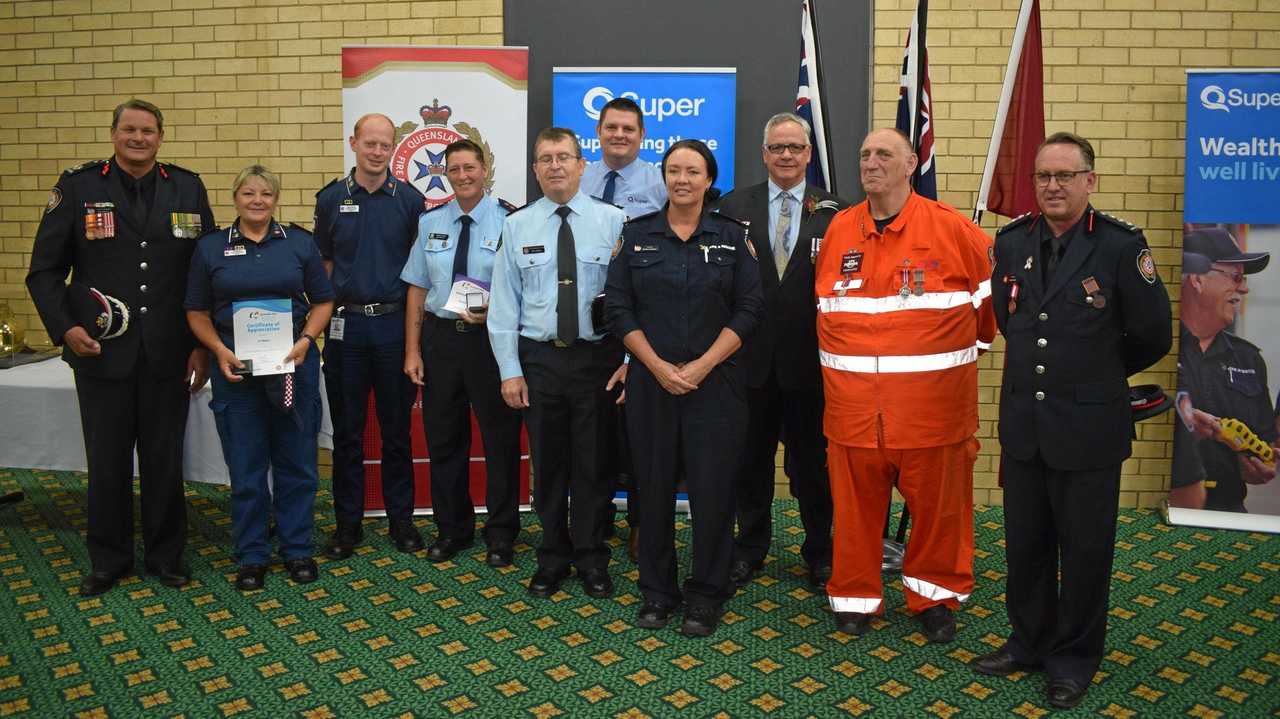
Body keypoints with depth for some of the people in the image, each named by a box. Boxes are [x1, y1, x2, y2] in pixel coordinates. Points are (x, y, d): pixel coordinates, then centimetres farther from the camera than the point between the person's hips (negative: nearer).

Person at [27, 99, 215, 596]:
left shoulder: (188, 188, 4)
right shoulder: (77, 186, 0)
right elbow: (44, 271, 2)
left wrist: (203, 346, 1)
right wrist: (64, 329, -12)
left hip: (167, 356, 1)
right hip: (101, 352, 0)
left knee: (165, 461, 10)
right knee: (106, 463, 9)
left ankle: (165, 556, 25)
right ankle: (109, 560, 25)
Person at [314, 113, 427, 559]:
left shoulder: (410, 199, 2)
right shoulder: (331, 199, 5)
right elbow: (324, 262, 11)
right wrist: (327, 311, 3)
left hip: (394, 323, -1)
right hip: (345, 325, 1)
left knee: (397, 429, 7)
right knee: (347, 431, 7)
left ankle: (401, 518, 19)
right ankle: (348, 523, 17)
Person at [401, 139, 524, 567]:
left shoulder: (508, 220, -7)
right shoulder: (430, 222, 7)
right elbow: (417, 289, 7)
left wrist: (493, 311, -24)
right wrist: (412, 350, 3)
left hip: (490, 338, -4)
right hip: (440, 337, 4)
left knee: (500, 438, 6)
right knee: (443, 438, 13)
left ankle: (501, 533, 22)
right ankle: (451, 529, 30)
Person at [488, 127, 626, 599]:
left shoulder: (613, 221, -2)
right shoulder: (517, 226, 4)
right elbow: (504, 302, 3)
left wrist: (629, 362, -9)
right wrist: (510, 370, -2)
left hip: (597, 357, -1)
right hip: (539, 358, 2)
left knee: (594, 463, 8)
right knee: (547, 464, 10)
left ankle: (592, 559, 25)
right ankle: (553, 557, 27)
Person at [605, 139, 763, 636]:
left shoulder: (732, 236, 3)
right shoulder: (637, 235, 5)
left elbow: (748, 310, -2)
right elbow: (618, 307, 1)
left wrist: (701, 366, -11)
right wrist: (659, 367, -9)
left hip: (715, 383, -1)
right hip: (651, 381, 1)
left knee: (712, 488, 1)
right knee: (654, 486, 6)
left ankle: (706, 594, 17)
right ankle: (657, 590, 21)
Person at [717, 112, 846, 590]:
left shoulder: (834, 212, 1)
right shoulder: (734, 206, 3)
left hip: (808, 358, -1)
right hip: (752, 357, 1)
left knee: (811, 461, 10)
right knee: (752, 460, 13)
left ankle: (820, 552, 26)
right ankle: (750, 548, 29)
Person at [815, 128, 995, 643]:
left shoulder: (951, 228, -3)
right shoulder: (839, 229, 7)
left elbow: (994, 290, 6)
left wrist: (970, 343, 12)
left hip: (932, 402, -2)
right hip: (853, 402, 2)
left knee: (937, 502, 8)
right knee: (855, 504, 9)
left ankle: (935, 596, 26)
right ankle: (854, 596, 25)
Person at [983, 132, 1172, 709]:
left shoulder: (1122, 246, -10)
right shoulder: (1011, 242, 3)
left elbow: (1152, 336, -2)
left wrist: (1100, 375, 10)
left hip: (1089, 430, -4)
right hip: (1022, 426, 4)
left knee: (1084, 550, 9)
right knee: (1025, 545, 15)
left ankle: (1075, 657, 27)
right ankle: (1030, 641, 34)